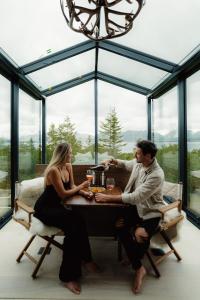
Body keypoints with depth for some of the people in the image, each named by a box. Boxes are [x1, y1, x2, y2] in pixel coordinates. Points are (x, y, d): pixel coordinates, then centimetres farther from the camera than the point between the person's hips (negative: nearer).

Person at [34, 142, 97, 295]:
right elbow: (63, 194, -21)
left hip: (56, 206, 7)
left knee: (76, 223, -19)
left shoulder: (68, 166, 3)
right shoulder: (53, 170, -23)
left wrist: (84, 192, -10)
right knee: (75, 224, -25)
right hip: (44, 208, -7)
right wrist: (81, 186, -11)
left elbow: (71, 186, 8)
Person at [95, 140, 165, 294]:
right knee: (119, 225, -19)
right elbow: (126, 164, 20)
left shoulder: (156, 175, -28)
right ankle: (139, 268, -2)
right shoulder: (138, 163, -6)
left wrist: (108, 197, -30)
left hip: (151, 212, -6)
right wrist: (112, 161, 1)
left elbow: (135, 197, -33)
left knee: (141, 236, -30)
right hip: (136, 206, 6)